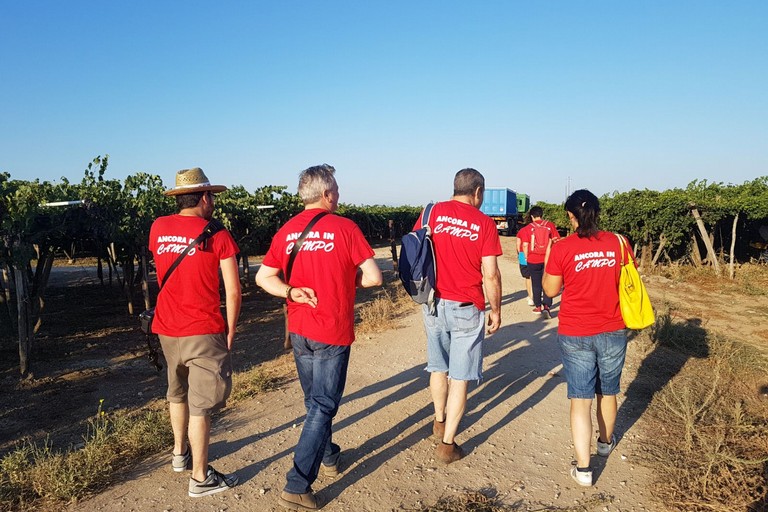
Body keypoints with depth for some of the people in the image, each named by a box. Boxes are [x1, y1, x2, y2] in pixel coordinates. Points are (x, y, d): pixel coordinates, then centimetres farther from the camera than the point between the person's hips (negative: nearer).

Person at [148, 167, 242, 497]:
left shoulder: (158, 228, 2)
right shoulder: (218, 237, -12)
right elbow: (233, 292, -11)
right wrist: (230, 332, -1)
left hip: (166, 331, 6)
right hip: (204, 333, -6)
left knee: (177, 394, 25)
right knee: (200, 407, 3)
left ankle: (179, 454, 42)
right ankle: (200, 478, 13)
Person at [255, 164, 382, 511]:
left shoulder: (287, 231, 2)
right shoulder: (345, 228, -12)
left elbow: (263, 277, 1)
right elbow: (373, 277, -12)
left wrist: (290, 292, -8)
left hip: (298, 330, 6)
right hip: (333, 331, -5)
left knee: (314, 400, 22)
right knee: (323, 406, 3)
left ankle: (328, 457, 40)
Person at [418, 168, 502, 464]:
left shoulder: (431, 213, -1)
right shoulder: (484, 223, -8)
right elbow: (491, 275, -9)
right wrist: (496, 310, 3)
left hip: (434, 304, 4)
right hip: (466, 308, -3)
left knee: (438, 367, 21)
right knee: (460, 377, 6)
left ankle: (440, 421, 40)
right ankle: (447, 444, 12)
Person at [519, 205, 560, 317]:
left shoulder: (528, 228, -5)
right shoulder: (550, 225, 0)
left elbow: (525, 245, -7)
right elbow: (556, 241, 1)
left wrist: (526, 257, 6)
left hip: (533, 260, -1)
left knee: (536, 284, 11)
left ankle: (538, 307, 19)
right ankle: (546, 306, -6)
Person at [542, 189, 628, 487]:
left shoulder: (562, 249, -13)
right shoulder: (617, 243, -4)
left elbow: (550, 290, -3)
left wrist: (549, 256, 6)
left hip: (575, 334, -3)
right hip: (613, 331, 3)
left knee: (580, 400, 4)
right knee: (608, 392, 23)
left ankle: (583, 469, 5)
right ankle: (605, 442, 46)